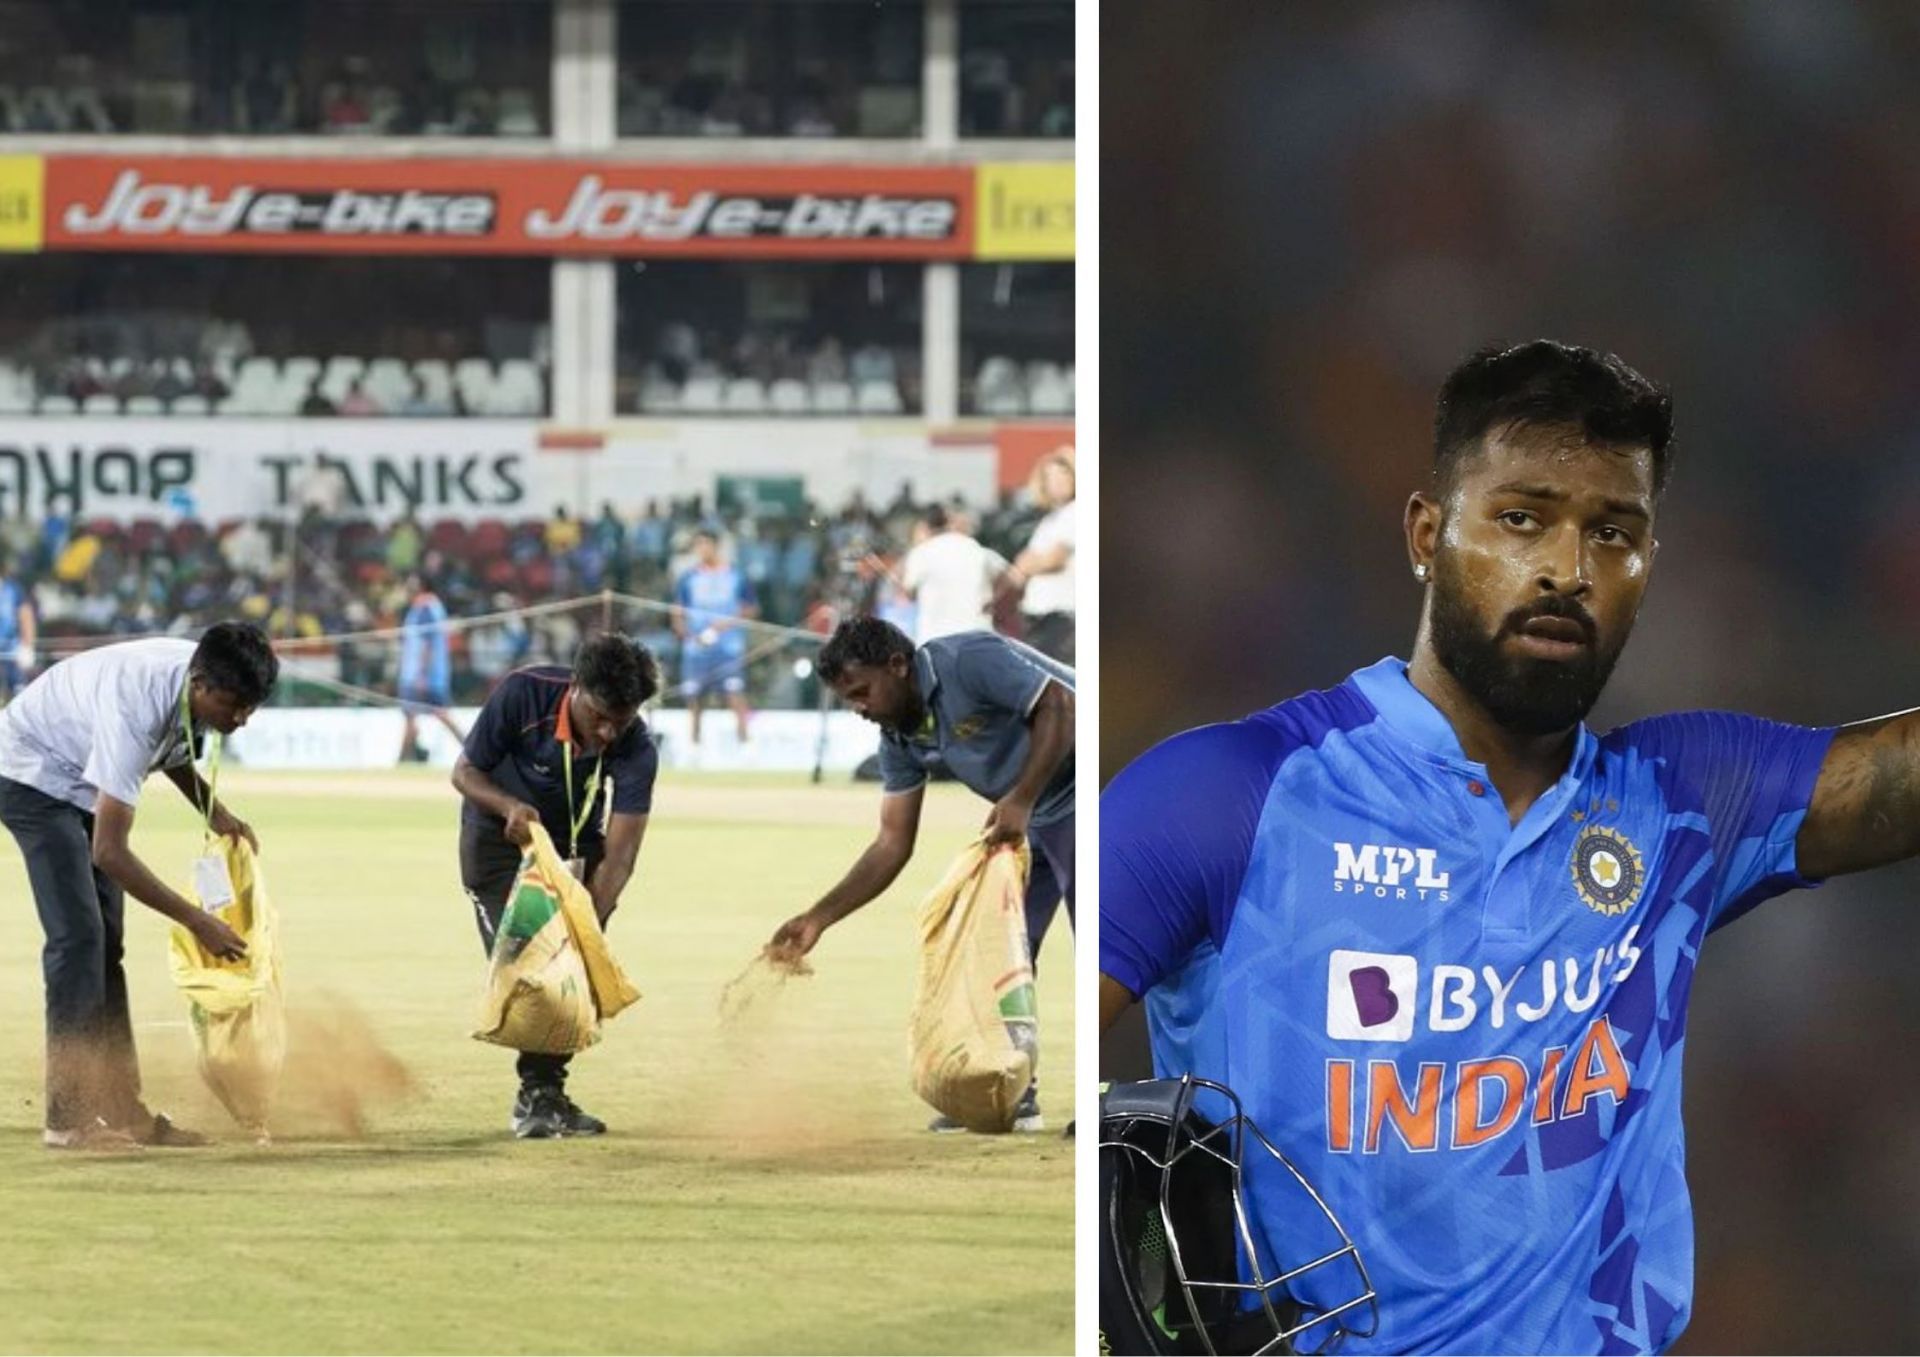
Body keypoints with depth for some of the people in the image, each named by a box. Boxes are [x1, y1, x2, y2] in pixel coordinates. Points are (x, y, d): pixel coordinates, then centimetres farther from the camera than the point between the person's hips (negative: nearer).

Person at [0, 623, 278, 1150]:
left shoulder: (203, 681, -15)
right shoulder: (136, 707, -39)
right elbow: (109, 851, -37)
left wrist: (215, 813, -6)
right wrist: (197, 921, -34)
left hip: (81, 781, 9)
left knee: (105, 941, 6)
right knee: (78, 934, -17)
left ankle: (121, 1109, 8)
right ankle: (68, 1118, -17)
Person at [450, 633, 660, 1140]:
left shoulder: (636, 750, -27)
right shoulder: (523, 694, -31)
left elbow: (618, 855, -29)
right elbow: (465, 771, -19)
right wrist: (511, 807, -39)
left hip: (576, 845, 2)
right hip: (498, 835, -2)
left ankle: (548, 1092, 12)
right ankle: (534, 1093, -8)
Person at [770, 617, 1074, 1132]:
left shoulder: (970, 661, -21)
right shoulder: (901, 738, 3)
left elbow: (1060, 708, -25)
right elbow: (893, 843, 4)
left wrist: (1021, 800, -30)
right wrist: (820, 917, -2)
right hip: (1028, 819, 9)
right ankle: (1012, 1095, 16)